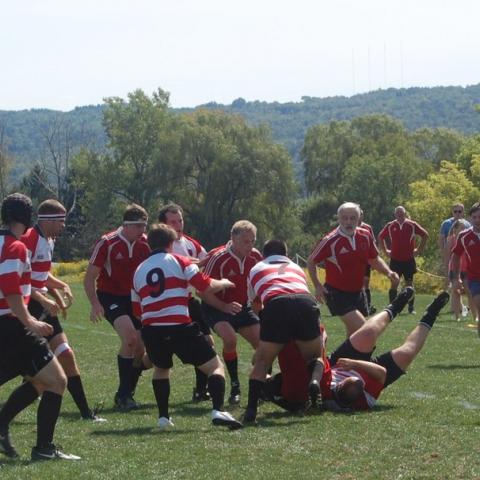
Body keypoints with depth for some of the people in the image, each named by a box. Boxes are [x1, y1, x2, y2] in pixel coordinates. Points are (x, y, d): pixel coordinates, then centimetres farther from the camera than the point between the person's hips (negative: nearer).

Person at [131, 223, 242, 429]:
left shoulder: (139, 270, 19)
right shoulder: (178, 261, 6)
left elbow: (137, 309, 22)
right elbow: (206, 287, -1)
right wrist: (224, 283, 19)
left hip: (150, 330, 4)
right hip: (179, 326, -4)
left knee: (161, 368, 32)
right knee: (215, 366, 4)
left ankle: (163, 417, 21)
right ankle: (218, 411, -19)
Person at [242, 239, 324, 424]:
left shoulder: (256, 269, 33)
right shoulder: (296, 268, 38)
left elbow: (253, 302, 40)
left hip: (276, 305, -1)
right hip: (306, 303, 2)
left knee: (262, 361, 11)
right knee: (315, 357, 24)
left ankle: (251, 410, -1)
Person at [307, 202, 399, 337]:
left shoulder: (365, 236, -2)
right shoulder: (330, 241, -17)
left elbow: (374, 259, 13)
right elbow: (311, 262, -3)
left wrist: (388, 272, -5)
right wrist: (318, 286, -11)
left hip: (357, 293, 6)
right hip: (337, 294, -6)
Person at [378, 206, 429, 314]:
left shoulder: (412, 225, -1)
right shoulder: (390, 226, 2)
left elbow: (425, 235, 8)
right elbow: (380, 237, 17)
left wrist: (419, 249, 4)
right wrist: (386, 250, 11)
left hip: (409, 260, 0)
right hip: (395, 260, 0)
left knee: (409, 284, 3)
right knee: (394, 284, -3)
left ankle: (411, 308, 9)